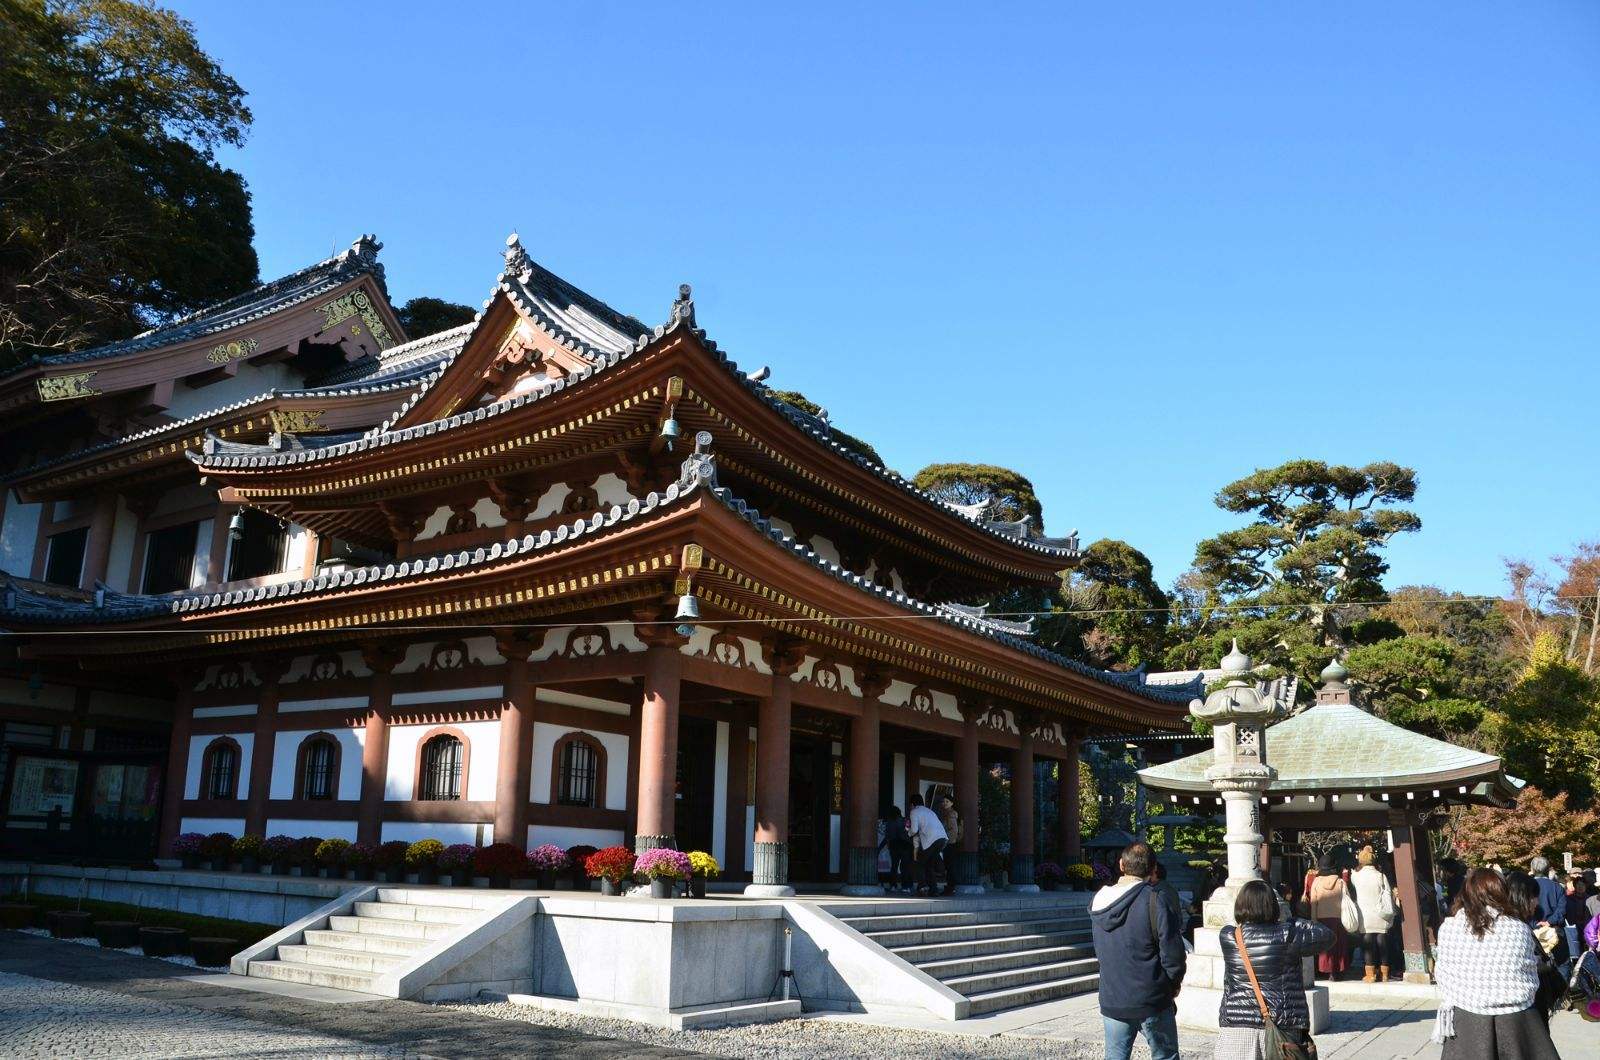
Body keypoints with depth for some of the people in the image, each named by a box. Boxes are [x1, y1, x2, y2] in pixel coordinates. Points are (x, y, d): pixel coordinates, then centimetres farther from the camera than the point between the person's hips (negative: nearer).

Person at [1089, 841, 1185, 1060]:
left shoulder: (1099, 901, 2)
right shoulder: (1153, 901, -16)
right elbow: (1173, 954, -15)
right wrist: (1173, 985, 3)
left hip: (1111, 1002, 4)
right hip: (1152, 1001, -4)